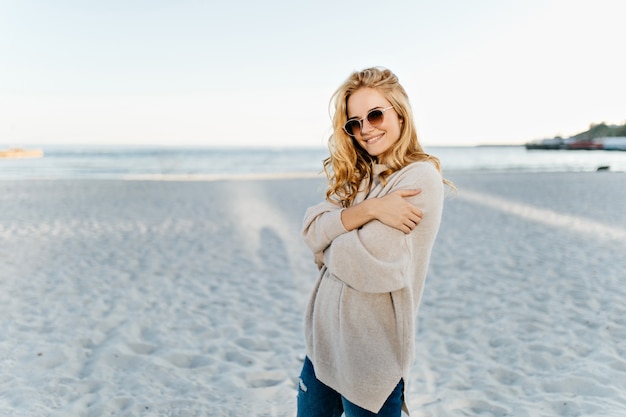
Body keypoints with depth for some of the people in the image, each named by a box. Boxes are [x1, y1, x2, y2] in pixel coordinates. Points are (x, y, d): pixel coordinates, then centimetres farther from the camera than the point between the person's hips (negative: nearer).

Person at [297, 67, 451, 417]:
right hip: (324, 341, 7)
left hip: (370, 354, -7)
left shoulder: (421, 177, -16)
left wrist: (330, 245, -4)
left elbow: (372, 264, -23)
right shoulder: (357, 175, 7)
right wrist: (369, 209, -22)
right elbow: (313, 230, -7)